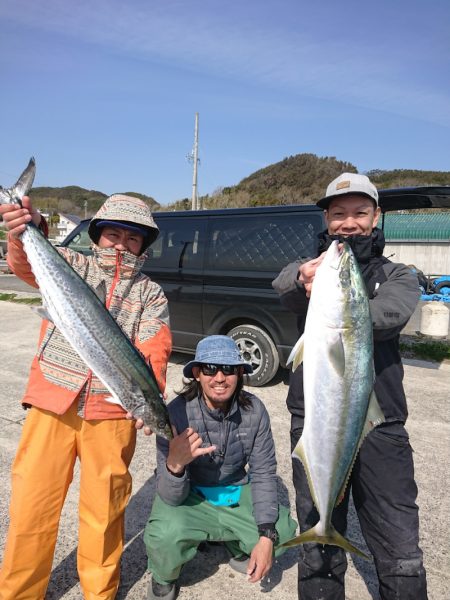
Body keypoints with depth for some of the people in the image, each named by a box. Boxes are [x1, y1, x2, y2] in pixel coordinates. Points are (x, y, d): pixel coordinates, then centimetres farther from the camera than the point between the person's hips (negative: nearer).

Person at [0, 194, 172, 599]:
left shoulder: (151, 294, 9)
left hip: (111, 412, 0)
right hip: (52, 403, 0)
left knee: (104, 508, 9)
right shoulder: (70, 265, 9)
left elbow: (154, 351, -4)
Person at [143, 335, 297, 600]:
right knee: (166, 534, -32)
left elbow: (263, 473, -9)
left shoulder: (254, 410, -19)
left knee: (283, 532, -17)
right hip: (189, 496, -2)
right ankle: (164, 579, 7)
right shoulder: (177, 413, -28)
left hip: (235, 493, 3)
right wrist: (174, 464, -48)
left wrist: (266, 536, -19)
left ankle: (238, 547, 19)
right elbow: (170, 497, -25)